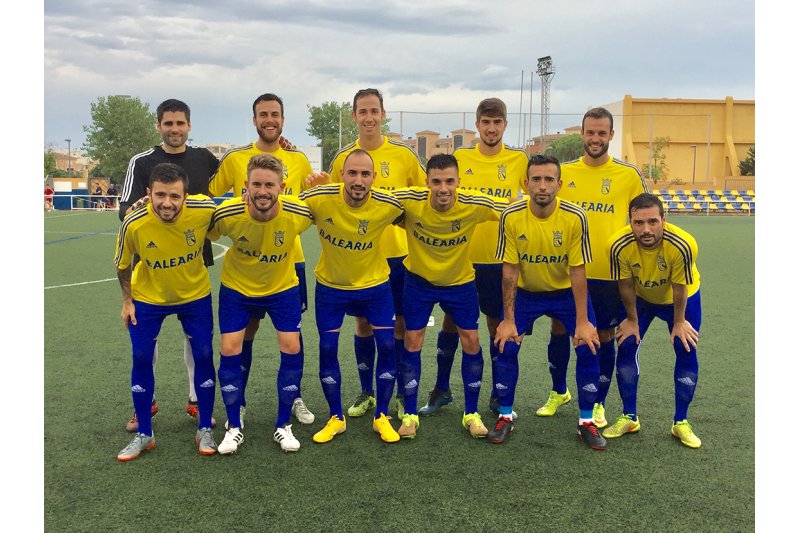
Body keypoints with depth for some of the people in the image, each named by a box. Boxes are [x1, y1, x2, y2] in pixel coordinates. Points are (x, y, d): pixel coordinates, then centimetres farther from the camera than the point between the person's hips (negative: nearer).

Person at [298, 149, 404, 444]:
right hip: (330, 286, 0)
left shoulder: (388, 204, -23)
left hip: (374, 284, 0)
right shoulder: (319, 199, -25)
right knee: (327, 349, 3)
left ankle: (382, 417, 18)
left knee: (388, 345, -1)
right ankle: (336, 418, 23)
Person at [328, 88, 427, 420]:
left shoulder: (403, 154, -2)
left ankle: (403, 393, 21)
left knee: (402, 323, 6)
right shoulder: (342, 158, 2)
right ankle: (366, 392, 26)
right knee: (363, 323, 11)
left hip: (398, 253, -1)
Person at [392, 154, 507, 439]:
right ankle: (410, 414, 16)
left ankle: (471, 414, 19)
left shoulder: (475, 204, -27)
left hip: (460, 280, 1)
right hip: (419, 279, 0)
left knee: (471, 340, 2)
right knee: (413, 340, 1)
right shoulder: (409, 200, -28)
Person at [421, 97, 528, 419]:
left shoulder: (519, 160, 0)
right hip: (460, 254, 1)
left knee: (497, 323, 8)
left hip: (499, 258, -1)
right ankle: (441, 389, 24)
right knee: (451, 320, 8)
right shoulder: (460, 158, 2)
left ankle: (498, 395, 23)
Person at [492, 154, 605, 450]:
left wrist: (582, 322, -17)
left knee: (588, 346, -10)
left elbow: (578, 271, -17)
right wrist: (508, 320, -14)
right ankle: (505, 417, 11)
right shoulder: (511, 217, -22)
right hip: (525, 292, 1)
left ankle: (586, 421, 10)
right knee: (506, 346, -10)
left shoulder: (575, 217, -23)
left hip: (567, 292, 0)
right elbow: (510, 270, -14)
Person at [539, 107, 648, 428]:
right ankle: (558, 392, 33)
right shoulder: (564, 172, 3)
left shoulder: (629, 175, -3)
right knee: (559, 329, 10)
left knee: (604, 336, 7)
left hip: (609, 272, -2)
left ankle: (598, 404, 24)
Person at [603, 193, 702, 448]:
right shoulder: (620, 245, -34)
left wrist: (679, 323, -9)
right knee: (626, 348, -3)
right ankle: (629, 418, 14)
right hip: (640, 298, 1)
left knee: (687, 354, -2)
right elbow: (626, 285, -17)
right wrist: (632, 319, -5)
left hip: (683, 298, -1)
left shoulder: (682, 245, -38)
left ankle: (681, 422, 16)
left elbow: (679, 288, -22)